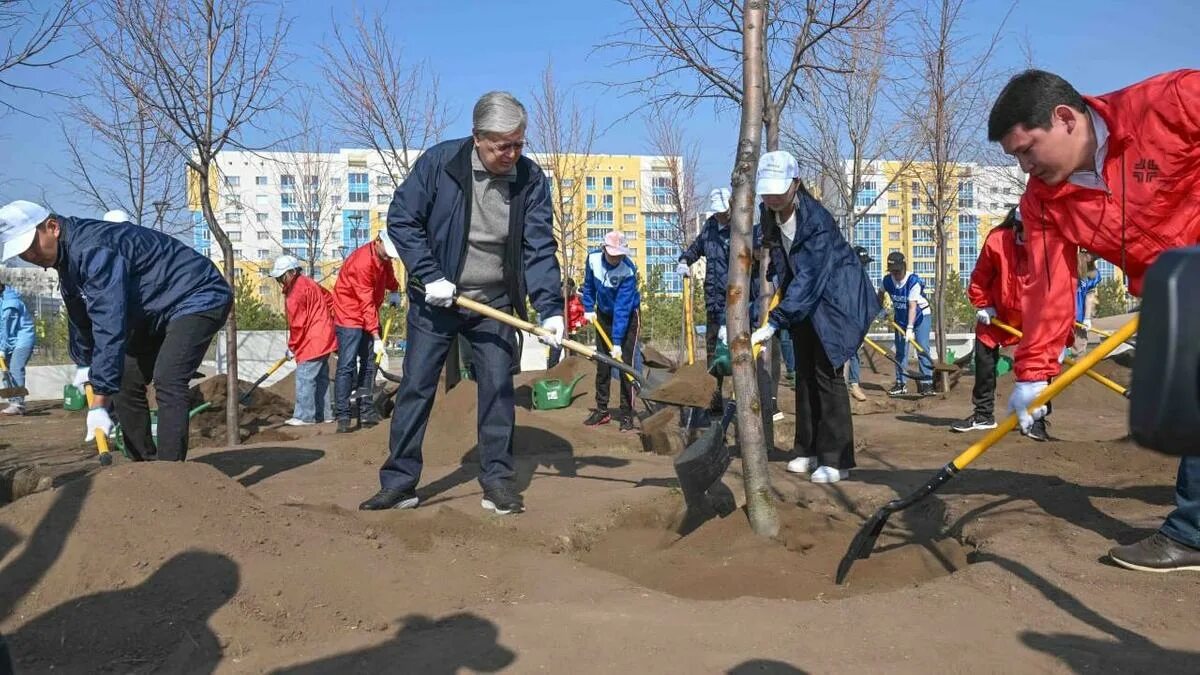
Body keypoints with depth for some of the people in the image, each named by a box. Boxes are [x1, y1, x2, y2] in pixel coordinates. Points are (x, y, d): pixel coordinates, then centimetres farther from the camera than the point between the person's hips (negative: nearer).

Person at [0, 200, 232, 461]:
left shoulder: (93, 249, -29)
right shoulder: (67, 256, 4)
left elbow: (109, 326, -34)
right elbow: (80, 318, 22)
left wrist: (99, 403, -34)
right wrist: (85, 363, 34)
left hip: (200, 298, -11)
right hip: (158, 312, 11)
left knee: (167, 381, -25)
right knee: (125, 382, 9)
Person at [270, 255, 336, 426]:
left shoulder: (299, 289, -16)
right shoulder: (307, 283, 14)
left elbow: (298, 323, -16)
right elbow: (330, 299, 22)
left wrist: (292, 347, -6)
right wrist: (323, 319, 21)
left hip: (314, 341, -11)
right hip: (322, 338, 11)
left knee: (305, 377, -8)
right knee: (320, 377, 13)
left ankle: (304, 416, -5)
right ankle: (323, 414, 18)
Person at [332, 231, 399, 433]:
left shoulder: (383, 258, 0)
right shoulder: (362, 262, -25)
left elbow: (389, 279, 20)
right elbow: (366, 303, -26)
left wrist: (396, 290, 1)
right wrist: (376, 337, -26)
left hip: (369, 318, 9)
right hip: (350, 318, -9)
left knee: (369, 365, 8)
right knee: (347, 366, -11)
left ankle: (366, 412, 13)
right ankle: (342, 416, -10)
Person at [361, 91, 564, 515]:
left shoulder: (531, 179, -9)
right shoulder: (439, 162, -14)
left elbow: (540, 249, -10)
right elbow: (401, 219, -8)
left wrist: (550, 308, -20)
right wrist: (429, 276, -18)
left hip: (494, 304, 1)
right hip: (435, 300, -1)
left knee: (498, 388, 2)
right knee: (416, 388, 2)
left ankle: (497, 480, 14)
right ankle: (399, 482, 11)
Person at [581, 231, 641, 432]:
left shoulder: (628, 270, -31)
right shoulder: (593, 258, -16)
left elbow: (622, 309, -33)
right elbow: (588, 285, 5)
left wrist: (617, 342, -35)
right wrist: (588, 308, -2)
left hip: (627, 317, -5)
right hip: (604, 314, 5)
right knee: (602, 364, 7)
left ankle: (627, 414, -3)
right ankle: (602, 410, 17)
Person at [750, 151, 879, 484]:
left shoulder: (816, 219, -29)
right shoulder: (769, 216, -6)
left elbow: (809, 278, -35)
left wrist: (774, 323, -40)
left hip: (835, 298, -7)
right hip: (803, 299, 8)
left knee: (827, 372, -10)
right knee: (804, 373, 9)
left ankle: (836, 459, -4)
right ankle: (810, 451, 18)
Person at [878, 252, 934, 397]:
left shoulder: (913, 280, -28)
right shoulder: (887, 280, -13)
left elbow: (912, 306, -32)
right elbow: (881, 294, 12)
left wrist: (910, 328, -36)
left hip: (921, 315, -4)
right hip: (900, 317, 5)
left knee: (923, 349, -12)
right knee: (900, 351, 4)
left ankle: (926, 383, -9)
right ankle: (900, 384, 10)